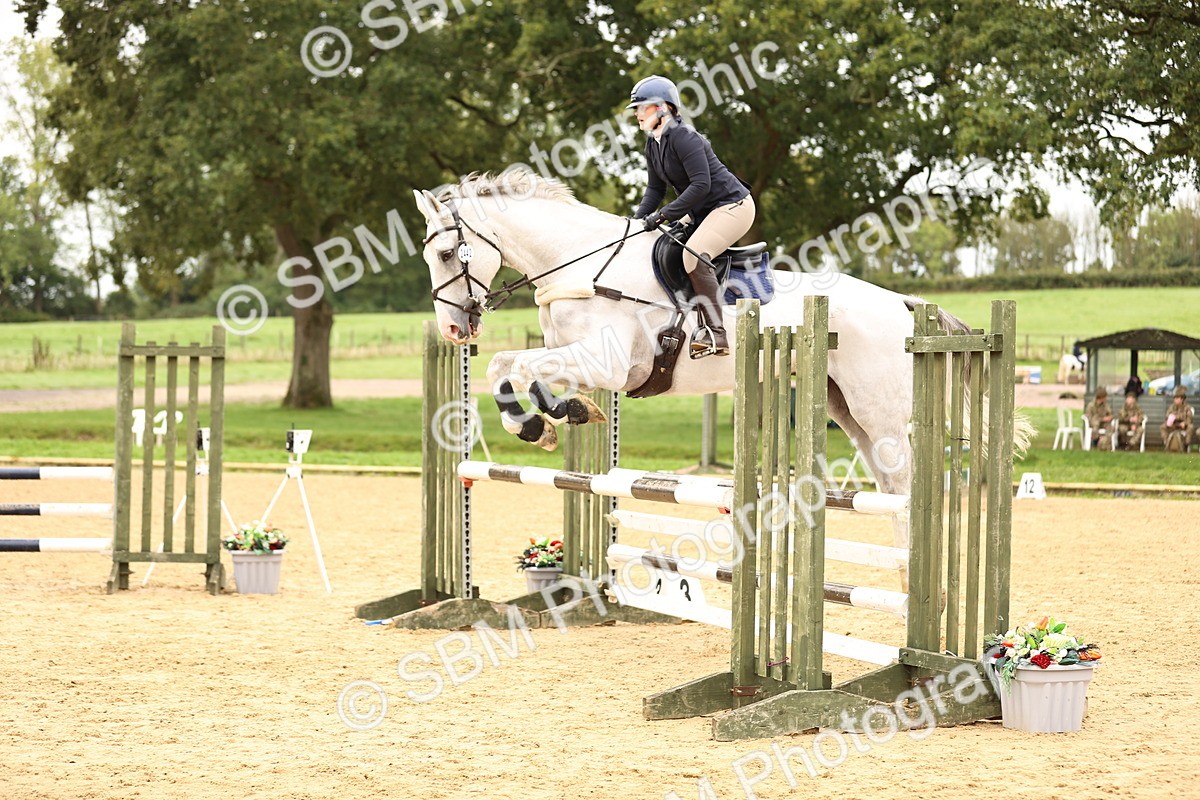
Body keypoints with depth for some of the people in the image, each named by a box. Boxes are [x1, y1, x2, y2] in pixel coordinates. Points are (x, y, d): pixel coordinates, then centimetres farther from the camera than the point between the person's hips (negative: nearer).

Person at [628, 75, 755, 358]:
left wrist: (664, 215, -26)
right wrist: (637, 221, -1)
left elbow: (701, 184, -27)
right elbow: (655, 189, 13)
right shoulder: (653, 143, 9)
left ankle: (715, 333, -32)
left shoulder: (682, 137, -20)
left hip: (732, 205, -11)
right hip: (702, 213, 11)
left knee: (693, 253, -29)